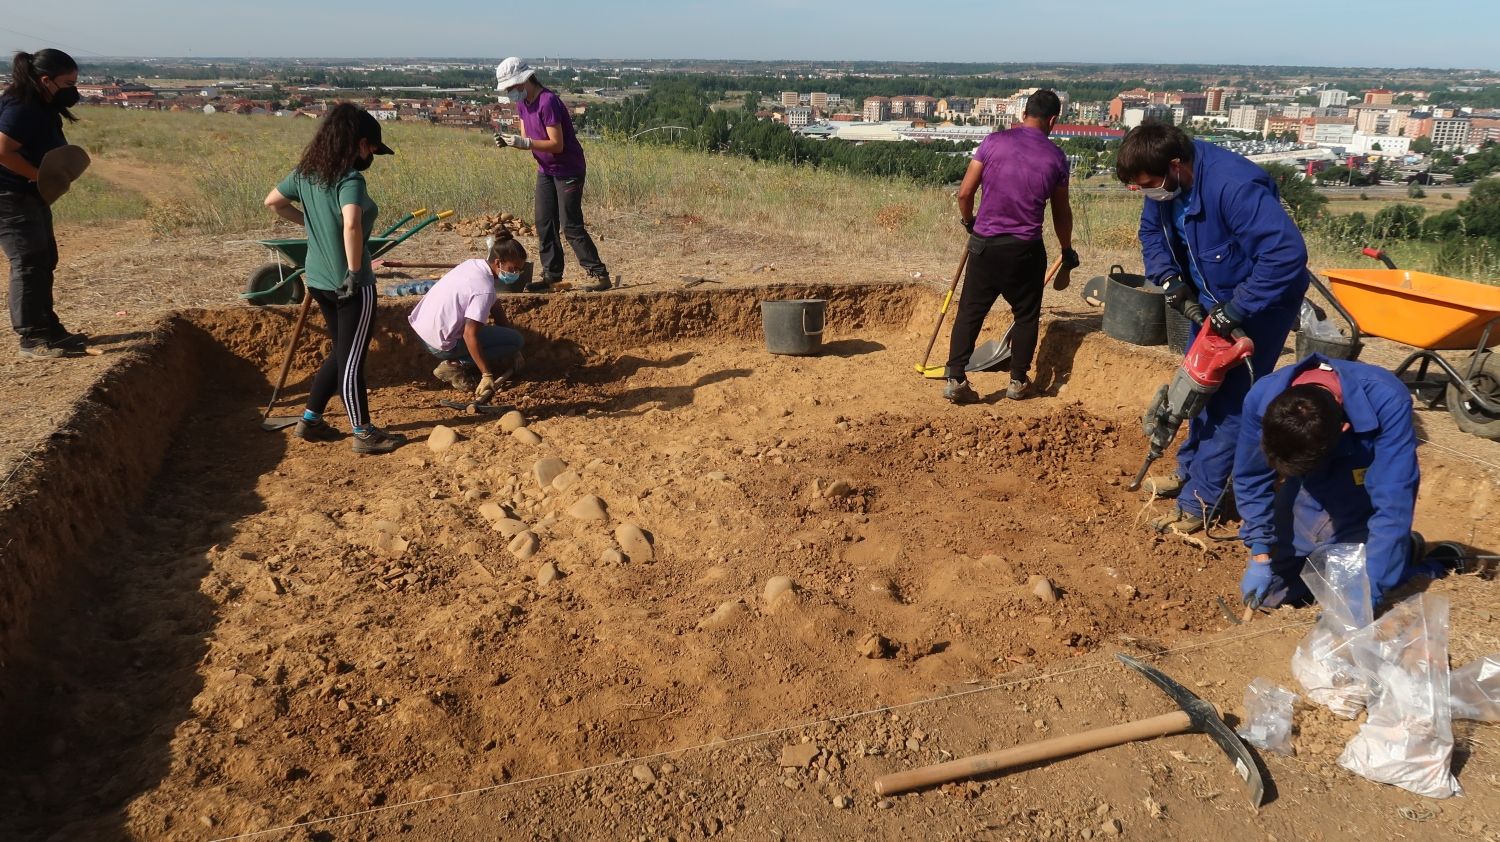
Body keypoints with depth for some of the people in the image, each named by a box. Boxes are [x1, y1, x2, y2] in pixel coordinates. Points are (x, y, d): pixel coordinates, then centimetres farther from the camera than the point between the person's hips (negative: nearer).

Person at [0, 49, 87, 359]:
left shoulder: (41, 107, 10)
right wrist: (43, 176, -22)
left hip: (32, 196, 10)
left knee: (44, 261, 14)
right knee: (28, 263, -8)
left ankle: (48, 327, 24)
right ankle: (31, 338, -4)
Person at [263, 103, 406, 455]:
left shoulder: (306, 172, 5)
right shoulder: (350, 179, -19)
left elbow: (273, 202, 17)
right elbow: (351, 224, -35)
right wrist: (355, 272, -26)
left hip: (318, 280, 8)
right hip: (351, 285, -8)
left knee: (342, 352, 21)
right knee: (352, 359, 1)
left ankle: (310, 420, 26)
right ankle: (364, 434, 12)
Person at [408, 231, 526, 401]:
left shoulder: (474, 265, 4)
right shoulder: (485, 289, -23)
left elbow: (495, 310, 14)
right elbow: (470, 335, -28)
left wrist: (513, 351, 17)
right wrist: (487, 375, -25)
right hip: (441, 344, -9)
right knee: (515, 340, -5)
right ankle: (454, 366, -8)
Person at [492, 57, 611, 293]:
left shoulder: (548, 102, -23)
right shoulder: (522, 103, 5)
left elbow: (557, 144, -25)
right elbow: (527, 139, 8)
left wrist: (524, 143, -31)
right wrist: (510, 141, -12)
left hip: (568, 171, -9)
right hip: (545, 170, 9)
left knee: (571, 226, -10)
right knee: (544, 225, 7)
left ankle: (599, 274, -4)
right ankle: (552, 274, 16)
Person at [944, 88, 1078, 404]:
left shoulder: (995, 141, -3)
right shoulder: (1056, 157, 1)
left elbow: (965, 193, -4)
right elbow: (1061, 212, 9)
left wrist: (968, 221, 17)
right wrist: (1067, 250, 25)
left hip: (985, 244, 0)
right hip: (1026, 248, 0)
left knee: (970, 312, 6)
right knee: (1026, 315, 15)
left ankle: (956, 379, 1)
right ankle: (1018, 381, 20)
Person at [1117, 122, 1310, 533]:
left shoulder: (1234, 185, -37)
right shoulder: (1165, 183, -12)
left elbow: (1287, 252, -40)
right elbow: (1152, 233, 6)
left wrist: (1236, 311, -36)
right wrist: (1169, 279, -12)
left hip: (1261, 303, -8)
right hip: (1211, 299, 8)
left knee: (1230, 400, -5)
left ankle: (1200, 500, 1)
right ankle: (1189, 470, 34)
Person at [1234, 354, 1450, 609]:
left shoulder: (1387, 402, -37)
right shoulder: (1262, 398, -27)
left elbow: (1392, 506, -35)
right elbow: (1252, 479, -10)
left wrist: (1365, 594, -35)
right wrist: (1260, 556, -11)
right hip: (1307, 498, 3)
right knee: (1264, 593, 5)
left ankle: (1404, 551, 18)